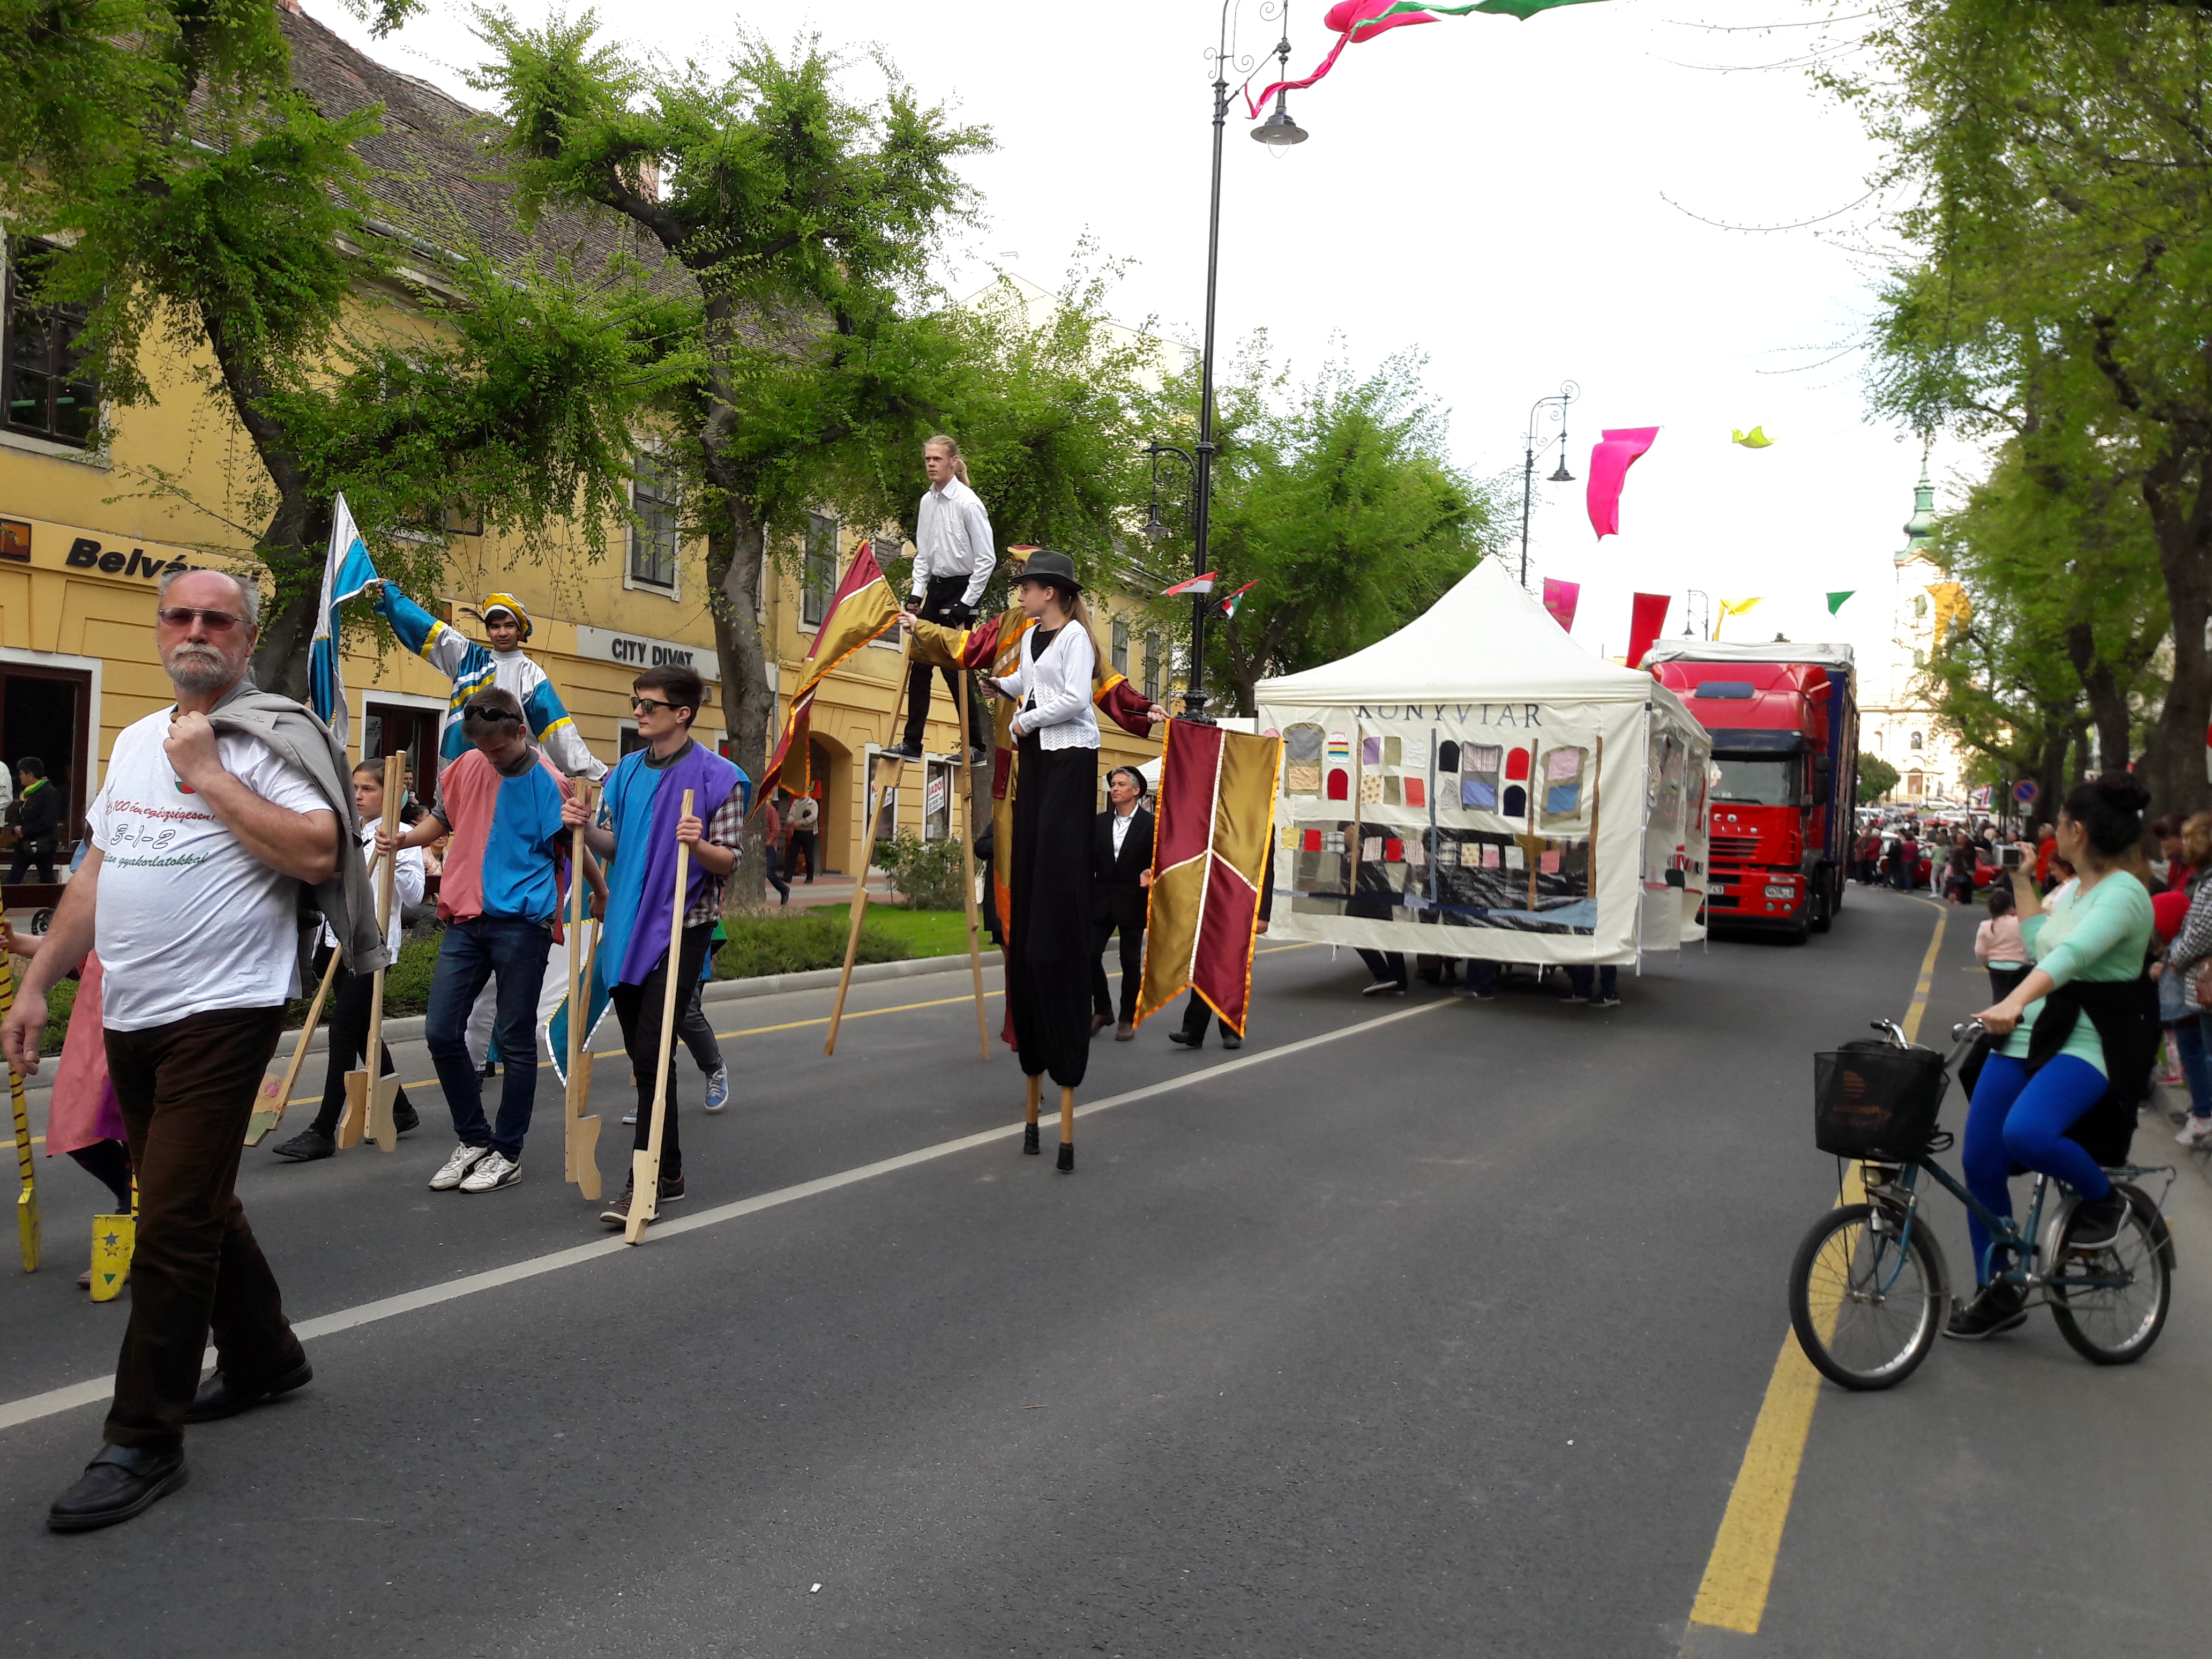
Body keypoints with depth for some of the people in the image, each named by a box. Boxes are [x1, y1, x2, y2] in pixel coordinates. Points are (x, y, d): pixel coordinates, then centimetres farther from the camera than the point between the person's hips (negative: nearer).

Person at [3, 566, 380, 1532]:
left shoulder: (272, 736, -7)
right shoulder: (134, 741, 16)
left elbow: (317, 852, -21)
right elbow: (97, 872, 19)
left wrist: (209, 775, -17)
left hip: (222, 1010, -8)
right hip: (132, 1015, 8)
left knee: (173, 1223, -6)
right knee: (198, 1204, 18)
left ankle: (144, 1442, 4)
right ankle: (264, 1358, 36)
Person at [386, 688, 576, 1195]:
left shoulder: (546, 782, -9)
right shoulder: (468, 767, 5)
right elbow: (442, 818, 22)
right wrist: (404, 839, 4)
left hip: (521, 923, -5)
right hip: (465, 918, 6)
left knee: (516, 1042, 3)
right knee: (441, 1032, 6)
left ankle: (507, 1154, 16)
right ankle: (473, 1139, 24)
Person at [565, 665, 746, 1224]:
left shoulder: (718, 776, -8)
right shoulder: (628, 770, 12)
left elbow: (730, 862, -8)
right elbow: (615, 847, 17)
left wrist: (700, 845, -28)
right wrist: (585, 828, -2)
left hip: (680, 926, -7)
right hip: (626, 925, 7)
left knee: (651, 1053, -10)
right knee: (641, 1050, 12)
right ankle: (667, 1167, 25)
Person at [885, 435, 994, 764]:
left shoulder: (968, 503, -13)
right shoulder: (927, 502, 8)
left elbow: (987, 559, -13)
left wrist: (966, 603, -15)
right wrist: (917, 594, 6)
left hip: (962, 589, -7)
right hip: (935, 588, 7)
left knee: (953, 667, -7)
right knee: (920, 665, 5)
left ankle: (976, 747, 2)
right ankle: (912, 743, 11)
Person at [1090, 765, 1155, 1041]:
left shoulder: (1150, 824, -3)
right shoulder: (1100, 822, 7)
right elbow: (1091, 862, 9)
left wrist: (1149, 874, -23)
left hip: (1132, 901, -3)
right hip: (1101, 900, 3)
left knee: (1131, 961, 5)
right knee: (1090, 954, -3)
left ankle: (1128, 1019, 16)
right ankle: (1102, 1010, 15)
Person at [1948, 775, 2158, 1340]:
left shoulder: (2124, 894, -14)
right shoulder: (2074, 891, 14)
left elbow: (2072, 954, -32)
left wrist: (2014, 1001, -47)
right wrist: (2023, 882, 28)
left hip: (2087, 1046, -9)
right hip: (2026, 1037, 9)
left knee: (2025, 1133, -35)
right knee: (1980, 1161, 4)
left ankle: (2104, 1199, -2)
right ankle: (1997, 1293, 19)